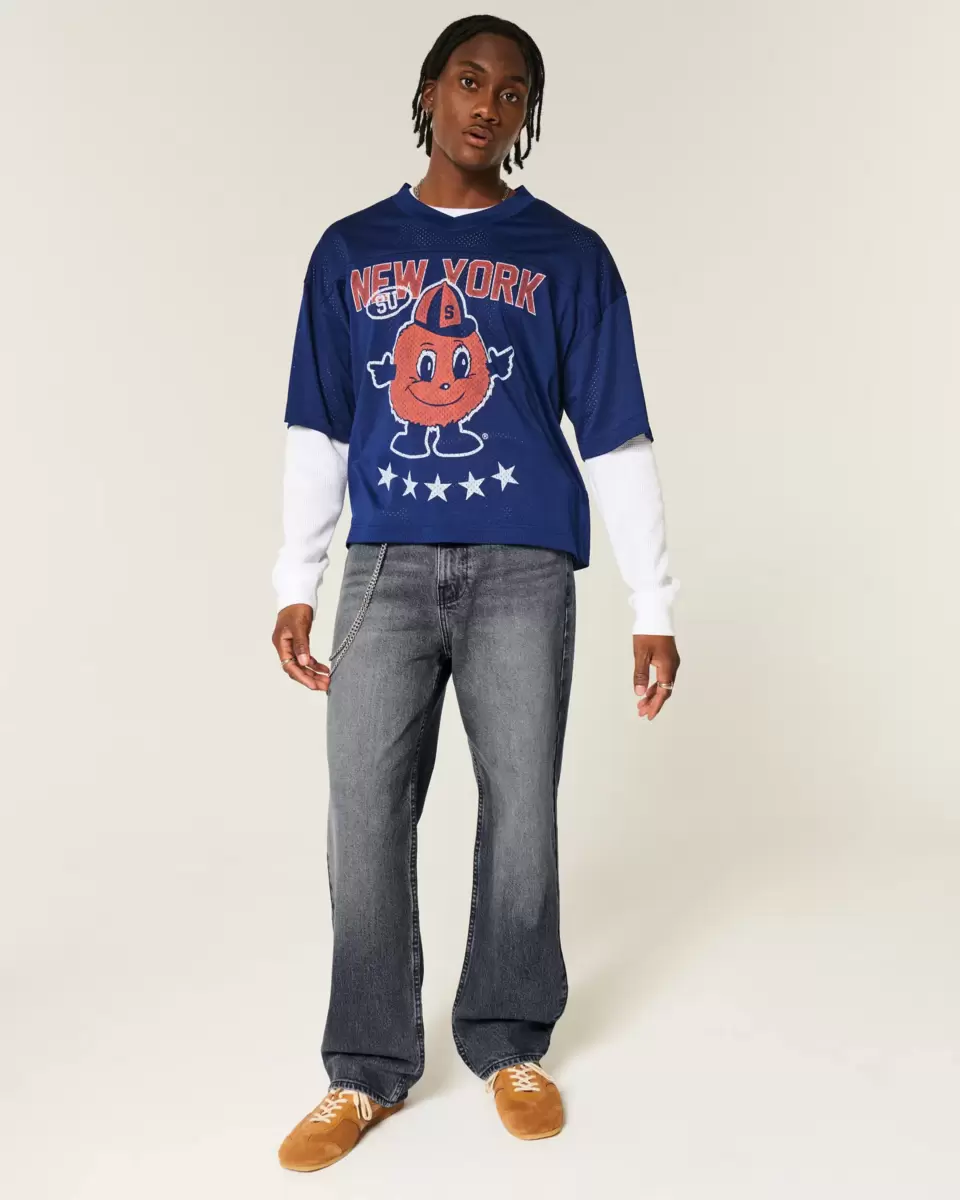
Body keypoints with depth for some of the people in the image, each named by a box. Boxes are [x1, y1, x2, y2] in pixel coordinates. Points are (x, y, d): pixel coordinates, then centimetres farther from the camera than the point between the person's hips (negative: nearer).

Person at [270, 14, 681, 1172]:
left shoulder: (568, 256, 8)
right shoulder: (349, 250, 13)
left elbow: (614, 439, 4)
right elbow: (318, 432, 14)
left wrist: (654, 606, 0)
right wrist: (296, 582, 8)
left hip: (523, 568, -1)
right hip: (389, 565, 1)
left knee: (521, 810, 4)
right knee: (366, 814, -1)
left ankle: (510, 1043, 22)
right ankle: (368, 1069, 13)